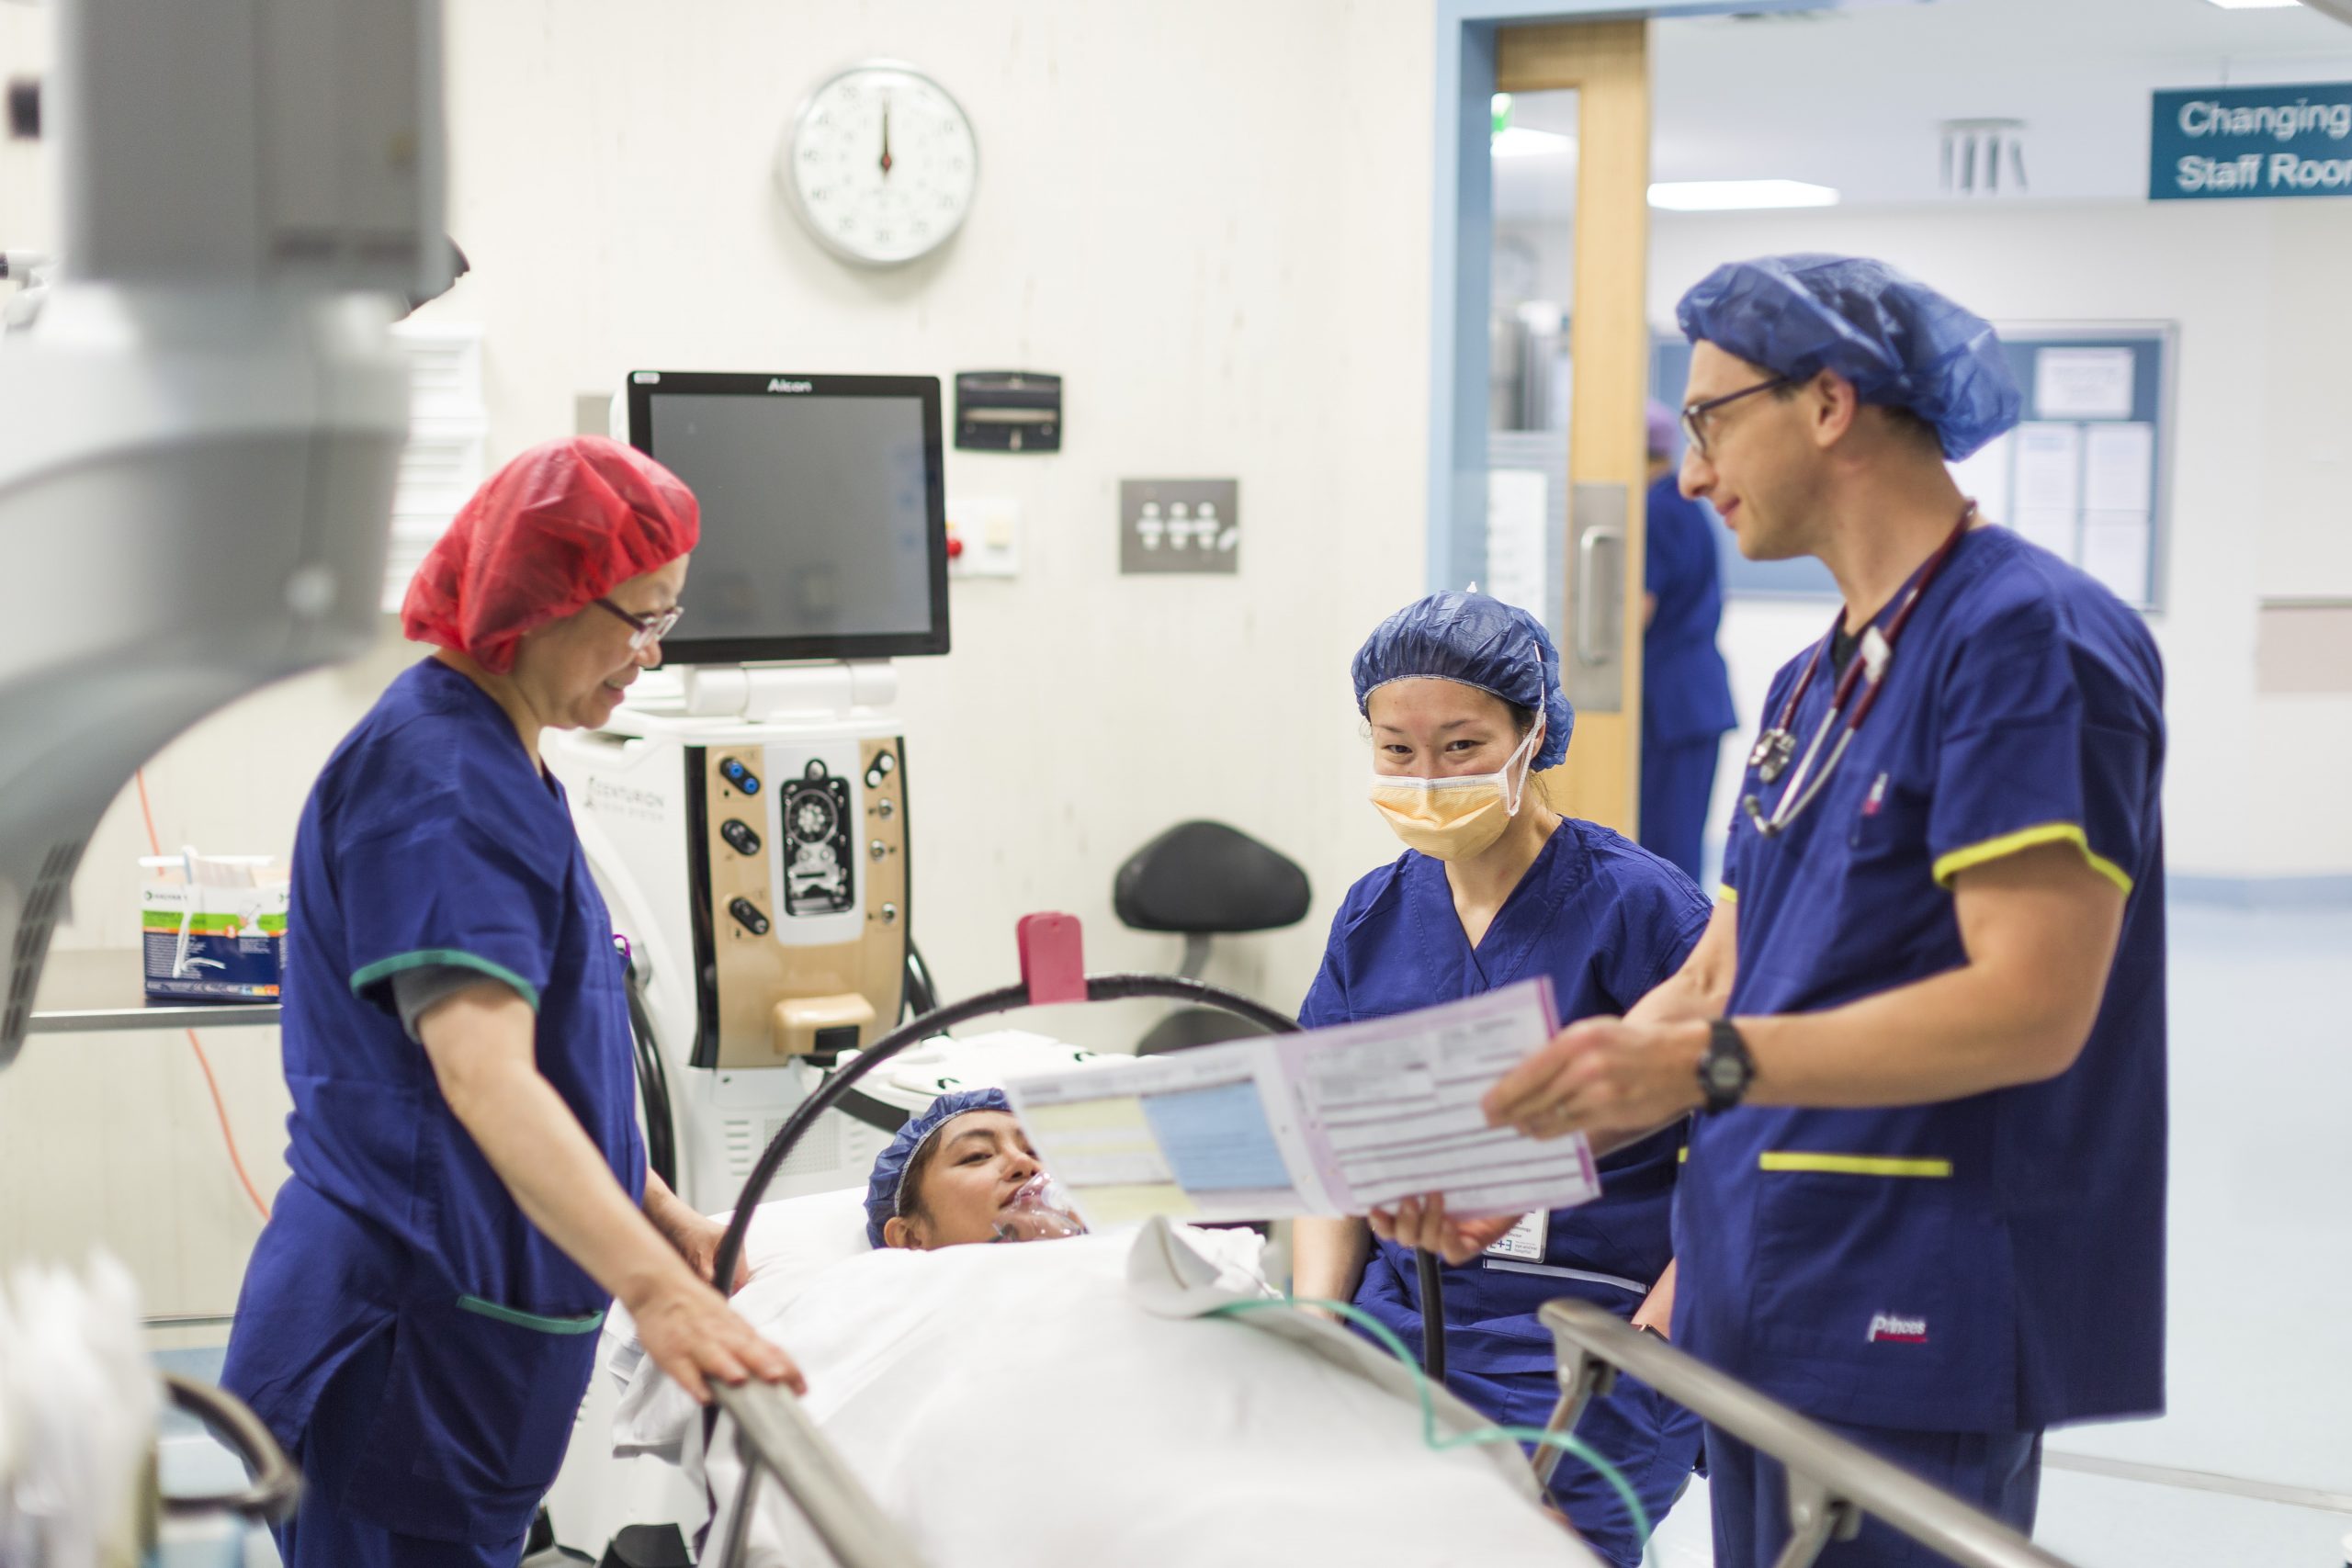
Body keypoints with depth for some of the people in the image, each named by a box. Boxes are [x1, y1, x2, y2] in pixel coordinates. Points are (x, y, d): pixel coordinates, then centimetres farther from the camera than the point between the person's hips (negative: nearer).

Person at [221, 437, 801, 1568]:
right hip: (406, 1342, -10)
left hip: (475, 1333, 10)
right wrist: (654, 1288, -41)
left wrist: (660, 1215, 17)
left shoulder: (497, 763, 14)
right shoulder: (434, 775, -19)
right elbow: (482, 1075, -31)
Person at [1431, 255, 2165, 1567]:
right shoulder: (1816, 681, 17)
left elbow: (2032, 1007, -21)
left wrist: (1708, 1064, -28)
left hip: (1921, 1325, -9)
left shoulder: (2028, 638, -12)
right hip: (1763, 1313, 9)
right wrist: (1520, 1148, 6)